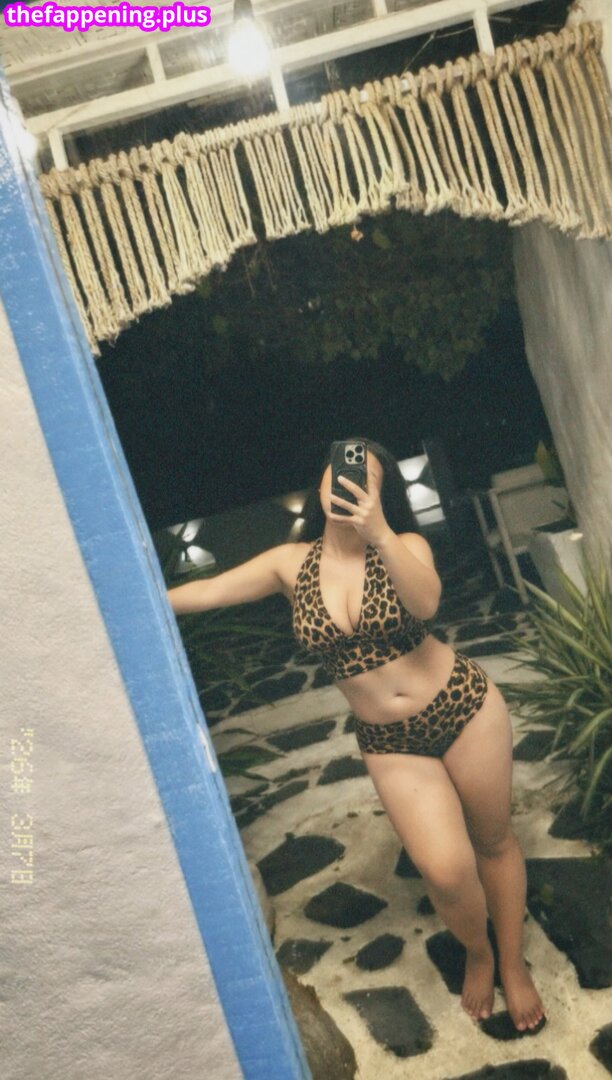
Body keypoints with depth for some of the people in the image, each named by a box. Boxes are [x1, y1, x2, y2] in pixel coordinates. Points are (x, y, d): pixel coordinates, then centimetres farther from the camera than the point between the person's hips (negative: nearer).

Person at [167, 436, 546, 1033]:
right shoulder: (292, 563, -4)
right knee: (446, 870, -8)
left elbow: (425, 604, -32)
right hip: (390, 741, 1)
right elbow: (207, 591, -4)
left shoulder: (404, 547, -11)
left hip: (463, 707, 0)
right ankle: (476, 954, 27)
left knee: (494, 840, 13)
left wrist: (379, 533, -45)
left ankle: (513, 965, 39)